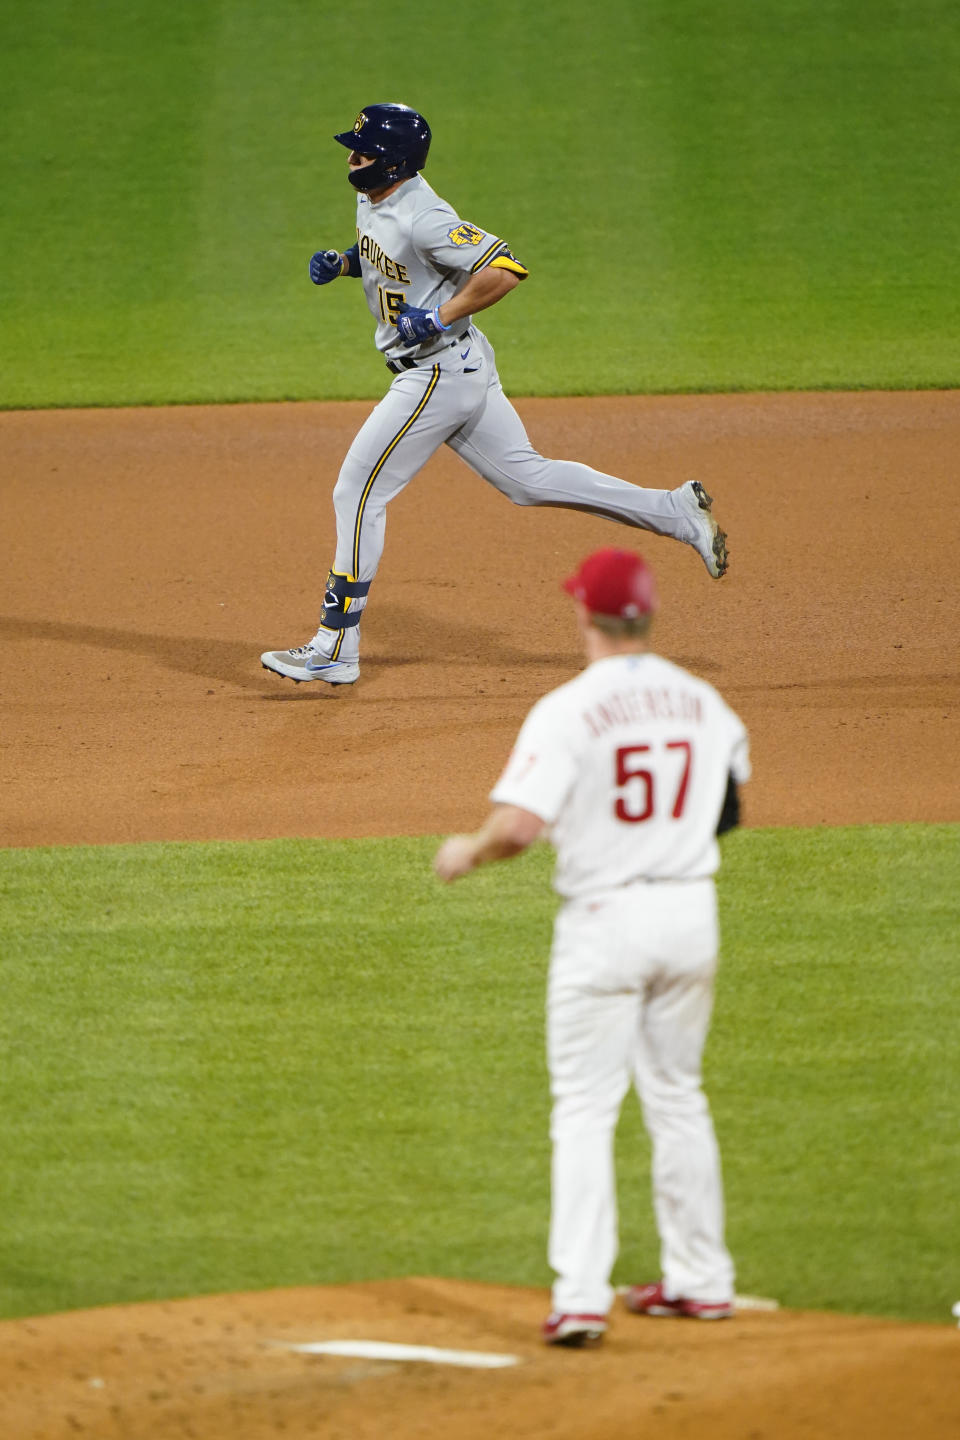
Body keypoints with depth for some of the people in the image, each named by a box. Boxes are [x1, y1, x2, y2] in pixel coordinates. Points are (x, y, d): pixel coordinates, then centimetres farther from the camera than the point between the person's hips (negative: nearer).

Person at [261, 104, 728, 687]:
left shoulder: (422, 218, -24)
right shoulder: (373, 199, 5)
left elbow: (505, 270, -28)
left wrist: (438, 317, -26)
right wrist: (343, 261, 7)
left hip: (440, 372, -10)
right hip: (462, 371, 10)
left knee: (358, 492, -6)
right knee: (527, 478, 15)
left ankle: (336, 649, -1)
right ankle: (677, 512, 15)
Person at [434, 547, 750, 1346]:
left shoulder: (568, 710, -15)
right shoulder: (703, 703, 3)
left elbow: (517, 824, -22)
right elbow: (730, 799, 17)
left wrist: (467, 853, -2)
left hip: (604, 916, -5)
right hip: (691, 912, 5)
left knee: (584, 1109, -1)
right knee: (678, 1098, 18)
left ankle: (581, 1296, -9)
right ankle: (701, 1279, 24)